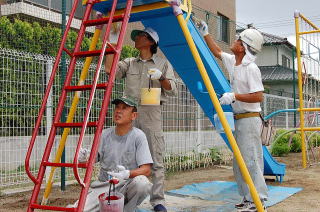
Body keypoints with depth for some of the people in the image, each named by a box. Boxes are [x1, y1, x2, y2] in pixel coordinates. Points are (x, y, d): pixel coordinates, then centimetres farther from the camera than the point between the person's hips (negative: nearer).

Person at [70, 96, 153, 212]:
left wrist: (128, 174, -33)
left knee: (141, 182, -35)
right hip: (103, 186, 2)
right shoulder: (105, 134, 4)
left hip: (127, 185, -2)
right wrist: (86, 157, -20)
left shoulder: (138, 136, -7)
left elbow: (146, 170, -14)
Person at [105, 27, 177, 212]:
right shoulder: (129, 63, 20)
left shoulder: (163, 63, 13)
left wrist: (161, 78, -11)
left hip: (152, 113, -2)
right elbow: (110, 70, 2)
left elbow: (172, 90, 8)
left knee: (156, 160, -5)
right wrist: (113, 44, 7)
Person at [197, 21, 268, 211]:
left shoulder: (251, 68, -16)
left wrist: (234, 96, -23)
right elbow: (217, 52, 27)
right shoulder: (232, 62, 10)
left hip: (250, 119, -10)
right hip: (239, 119, 10)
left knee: (250, 160, -8)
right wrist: (205, 33, 26)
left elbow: (258, 97, -22)